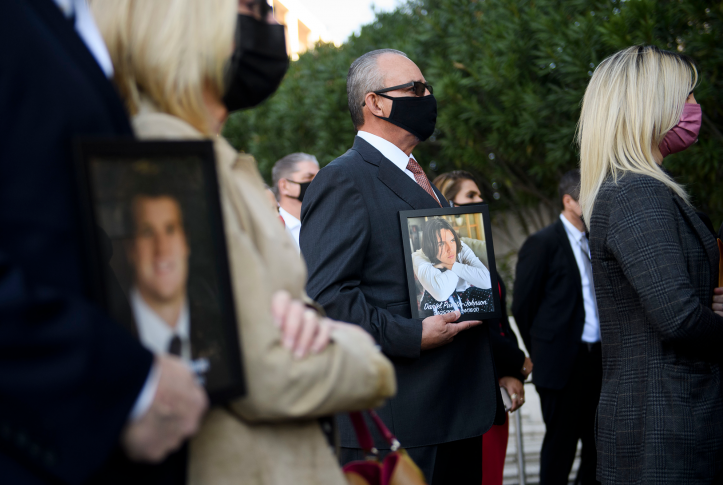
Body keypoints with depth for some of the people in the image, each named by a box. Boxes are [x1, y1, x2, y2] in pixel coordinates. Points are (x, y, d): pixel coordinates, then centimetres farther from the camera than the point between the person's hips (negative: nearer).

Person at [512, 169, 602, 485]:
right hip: (562, 363, -6)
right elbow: (522, 305, -4)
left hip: (599, 360, 6)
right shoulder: (542, 243, -7)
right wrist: (542, 352, 4)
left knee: (597, 441, 10)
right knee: (561, 442, 1)